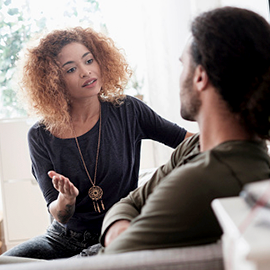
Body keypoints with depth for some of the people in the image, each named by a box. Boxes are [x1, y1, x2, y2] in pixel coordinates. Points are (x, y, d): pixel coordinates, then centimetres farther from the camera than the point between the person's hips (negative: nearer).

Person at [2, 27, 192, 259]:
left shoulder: (127, 111, -4)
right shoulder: (41, 137, -5)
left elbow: (184, 139, 3)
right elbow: (58, 215, -5)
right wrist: (65, 200, -28)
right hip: (63, 240, 1)